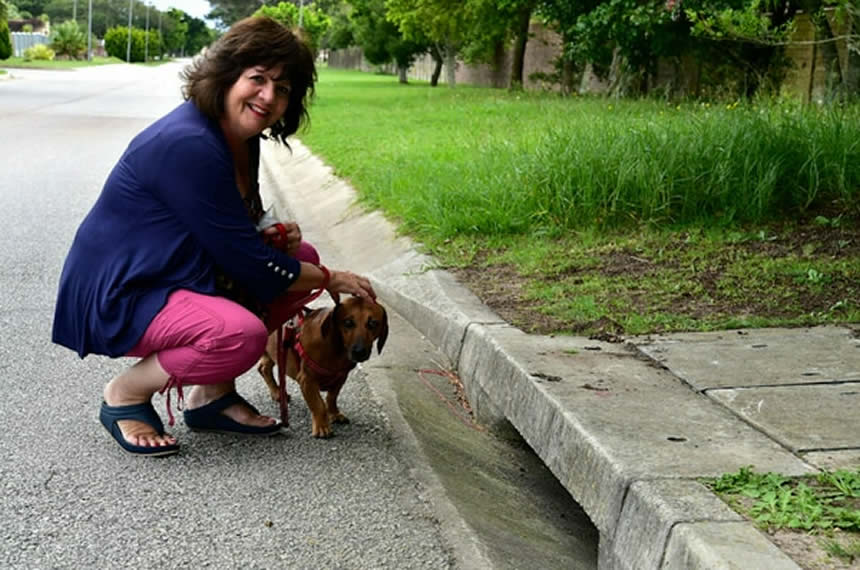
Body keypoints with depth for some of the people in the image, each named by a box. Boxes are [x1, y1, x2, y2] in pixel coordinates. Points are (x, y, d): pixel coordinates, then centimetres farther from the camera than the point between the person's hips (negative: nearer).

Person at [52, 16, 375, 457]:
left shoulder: (240, 139, 5)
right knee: (241, 334, -34)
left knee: (301, 257, 6)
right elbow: (246, 263, -24)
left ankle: (212, 394, 6)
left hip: (177, 278, 10)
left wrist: (274, 236, -5)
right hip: (118, 298, -10)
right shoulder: (188, 145, -25)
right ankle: (127, 392, -6)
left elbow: (236, 234, 19)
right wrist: (331, 281, -11)